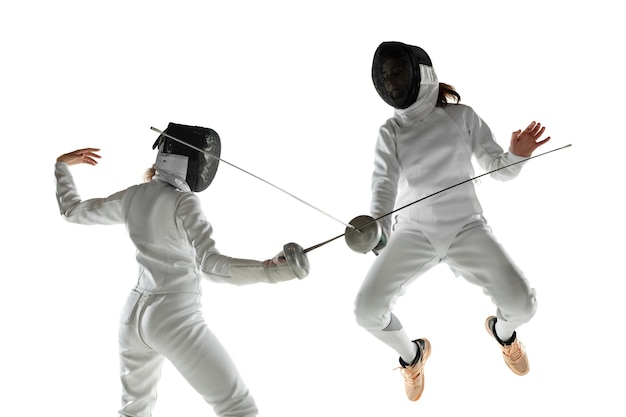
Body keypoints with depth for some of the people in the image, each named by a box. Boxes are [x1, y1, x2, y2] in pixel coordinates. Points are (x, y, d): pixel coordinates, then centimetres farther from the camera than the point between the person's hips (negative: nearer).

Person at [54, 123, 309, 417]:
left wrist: (62, 165, 33)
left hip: (135, 314, 7)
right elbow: (210, 266, -29)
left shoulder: (131, 197, 3)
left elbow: (72, 211, 17)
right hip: (175, 320, -7)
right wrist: (268, 270, -43)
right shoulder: (183, 202, -17)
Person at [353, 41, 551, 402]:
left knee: (522, 304, -21)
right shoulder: (390, 132, 1)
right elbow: (385, 183, -16)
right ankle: (413, 354, 15)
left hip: (466, 228, -1)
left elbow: (500, 169, 0)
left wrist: (517, 154, -25)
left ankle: (503, 330, 20)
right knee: (368, 310, -20)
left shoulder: (462, 116, 0)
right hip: (414, 233, 1)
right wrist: (376, 226, -37)